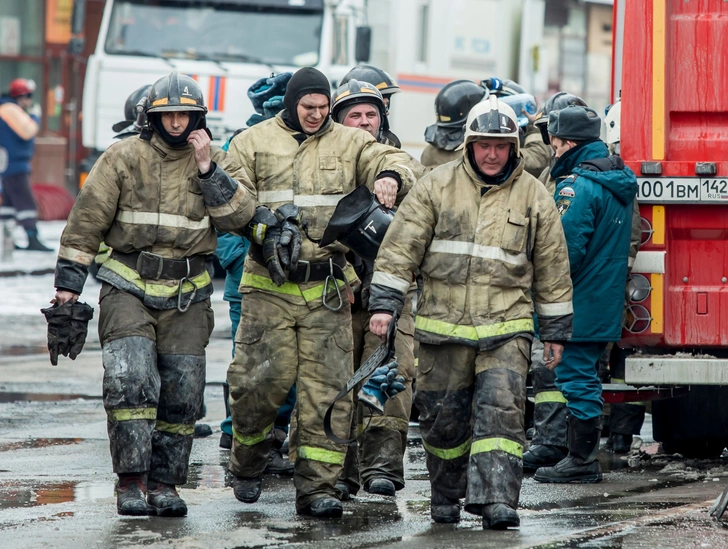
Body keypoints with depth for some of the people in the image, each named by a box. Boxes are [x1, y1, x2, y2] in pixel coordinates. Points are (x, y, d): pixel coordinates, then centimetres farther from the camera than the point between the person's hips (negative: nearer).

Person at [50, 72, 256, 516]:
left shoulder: (217, 162, 6)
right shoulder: (124, 158, 0)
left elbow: (239, 214, -8)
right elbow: (88, 218, 2)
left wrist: (206, 168, -14)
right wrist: (69, 280, -1)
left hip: (187, 296, 2)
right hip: (128, 288, -2)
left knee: (182, 393, 2)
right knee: (131, 380, -17)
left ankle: (164, 483, 12)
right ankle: (131, 480, -12)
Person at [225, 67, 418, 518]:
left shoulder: (349, 143, 12)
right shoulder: (254, 143, 9)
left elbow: (391, 160, 0)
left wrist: (390, 176, -25)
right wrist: (261, 222, -14)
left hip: (328, 289, 1)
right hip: (270, 285, -1)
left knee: (327, 388, -4)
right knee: (261, 381, -5)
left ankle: (318, 486, 0)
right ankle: (247, 466, 20)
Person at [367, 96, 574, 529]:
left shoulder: (534, 196, 6)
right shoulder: (437, 186, 3)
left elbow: (553, 269, 12)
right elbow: (401, 247, 3)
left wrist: (556, 331, 13)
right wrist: (385, 303, -5)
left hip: (506, 328, -1)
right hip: (444, 325, 1)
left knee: (501, 409, -14)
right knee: (443, 415, 7)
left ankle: (497, 500, -18)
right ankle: (447, 495, 25)